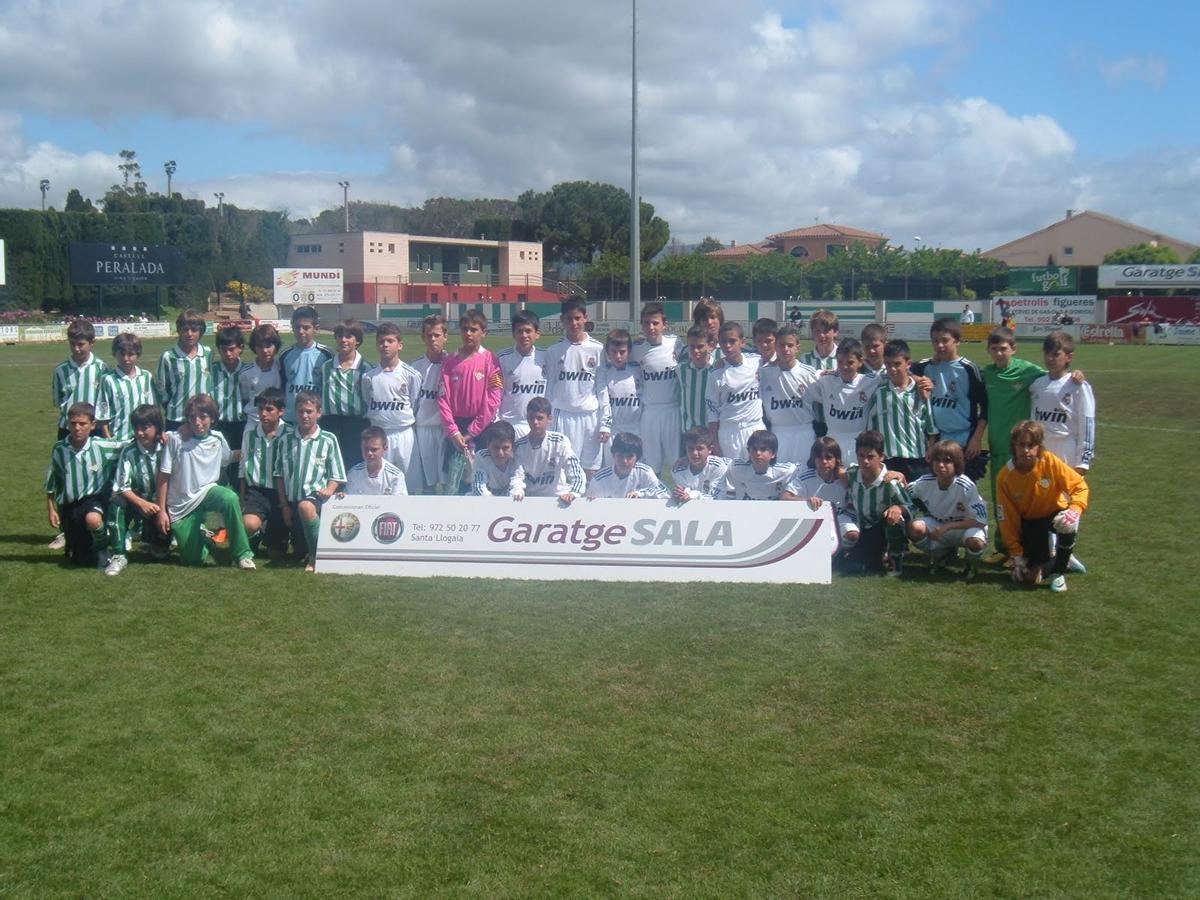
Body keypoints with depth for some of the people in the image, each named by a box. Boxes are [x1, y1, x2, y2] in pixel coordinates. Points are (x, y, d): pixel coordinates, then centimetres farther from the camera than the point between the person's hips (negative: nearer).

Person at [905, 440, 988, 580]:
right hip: (937, 524, 4)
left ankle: (972, 563, 2)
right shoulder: (925, 482, -16)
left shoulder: (965, 487, -26)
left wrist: (948, 526, -31)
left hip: (965, 526, -4)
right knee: (915, 527, -28)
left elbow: (981, 520, -25)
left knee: (976, 542, -38)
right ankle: (942, 553, 6)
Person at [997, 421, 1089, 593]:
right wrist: (1017, 556, -13)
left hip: (1055, 514, -1)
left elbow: (1079, 485, -15)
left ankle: (1058, 572, -12)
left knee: (1068, 526, -38)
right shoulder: (1005, 477, -20)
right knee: (1029, 576, -12)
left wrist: (1075, 509, -35)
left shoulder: (1050, 462, -23)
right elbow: (1007, 519, -13)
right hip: (1030, 522, 1)